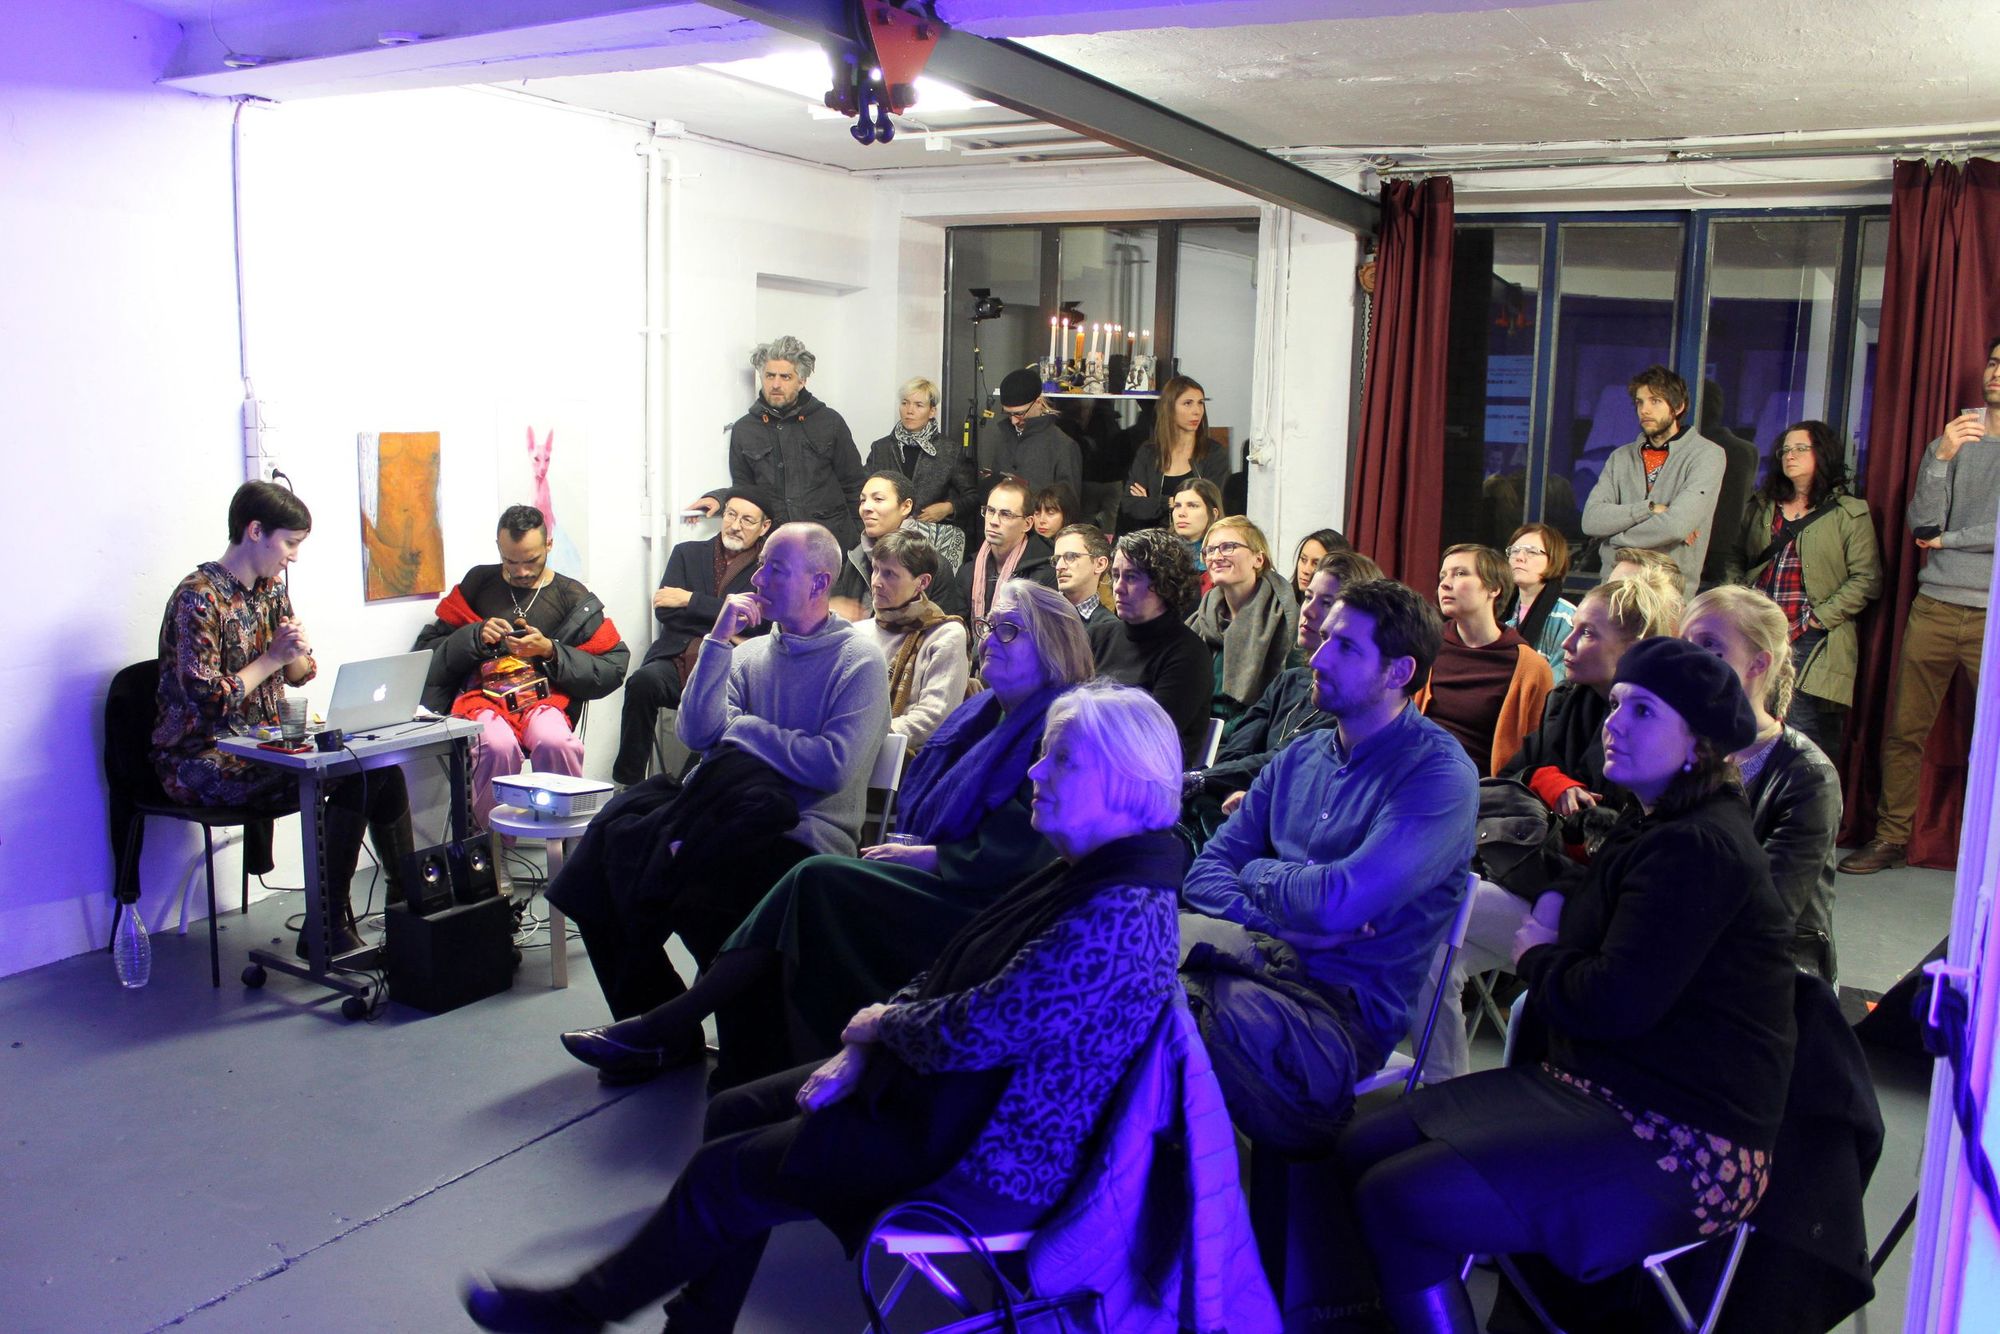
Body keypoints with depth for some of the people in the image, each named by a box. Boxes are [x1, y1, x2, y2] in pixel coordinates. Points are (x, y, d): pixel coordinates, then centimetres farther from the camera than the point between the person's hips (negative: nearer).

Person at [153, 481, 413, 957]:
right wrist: (274, 657, -16)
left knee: (380, 764, -10)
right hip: (204, 761, -8)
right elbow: (207, 701, -22)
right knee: (353, 775, -24)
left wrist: (298, 654, -7)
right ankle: (327, 926, -14)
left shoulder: (271, 586, 10)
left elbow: (300, 675, 15)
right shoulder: (197, 598, -16)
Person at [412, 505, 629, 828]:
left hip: (543, 697, 0)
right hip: (481, 695, 0)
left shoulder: (573, 598, 14)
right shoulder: (478, 583, 18)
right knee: (498, 745, -37)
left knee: (556, 742, -37)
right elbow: (427, 650, 14)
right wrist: (475, 637, -4)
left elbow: (613, 668, 6)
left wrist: (551, 651, -5)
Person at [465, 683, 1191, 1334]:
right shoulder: (1077, 873, 3)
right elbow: (949, 976, 8)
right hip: (950, 1093, 9)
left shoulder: (1121, 917, -28)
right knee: (735, 1115, 10)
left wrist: (880, 1023, -9)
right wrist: (859, 1051, -3)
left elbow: (974, 1031, -29)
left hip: (989, 1157, -9)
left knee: (724, 1173, -1)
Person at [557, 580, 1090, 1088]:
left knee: (819, 881, -24)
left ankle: (670, 1026, -15)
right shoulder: (979, 713, 17)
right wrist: (902, 848, -2)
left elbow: (1017, 852, -18)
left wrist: (924, 855, -14)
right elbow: (918, 811, 19)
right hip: (927, 878, 8)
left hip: (980, 904, -8)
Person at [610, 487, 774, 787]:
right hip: (677, 660, 3)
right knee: (644, 680, -31)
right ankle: (627, 784, -21)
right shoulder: (688, 553, 20)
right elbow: (663, 610, 7)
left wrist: (690, 600, -3)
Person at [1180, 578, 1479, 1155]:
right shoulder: (1299, 756, 15)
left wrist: (1258, 874, -1)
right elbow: (1206, 872, 11)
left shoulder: (1439, 772, -8)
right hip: (1263, 958, 6)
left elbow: (1339, 902, -21)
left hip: (1344, 1004, -6)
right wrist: (1277, 925, -9)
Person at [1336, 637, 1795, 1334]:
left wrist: (1539, 957, -4)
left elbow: (1615, 1003, -23)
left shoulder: (1699, 847, -18)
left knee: (1395, 1200, -20)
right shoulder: (1653, 826, 14)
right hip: (1603, 1089, 10)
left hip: (1682, 1145, -10)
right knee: (1362, 1147, 2)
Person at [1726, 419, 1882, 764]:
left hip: (1811, 643, -4)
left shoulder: (1850, 514, 2)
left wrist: (1821, 617, -11)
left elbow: (1866, 579, -4)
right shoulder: (1762, 508, 17)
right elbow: (1735, 560, 22)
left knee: (1803, 737, -8)